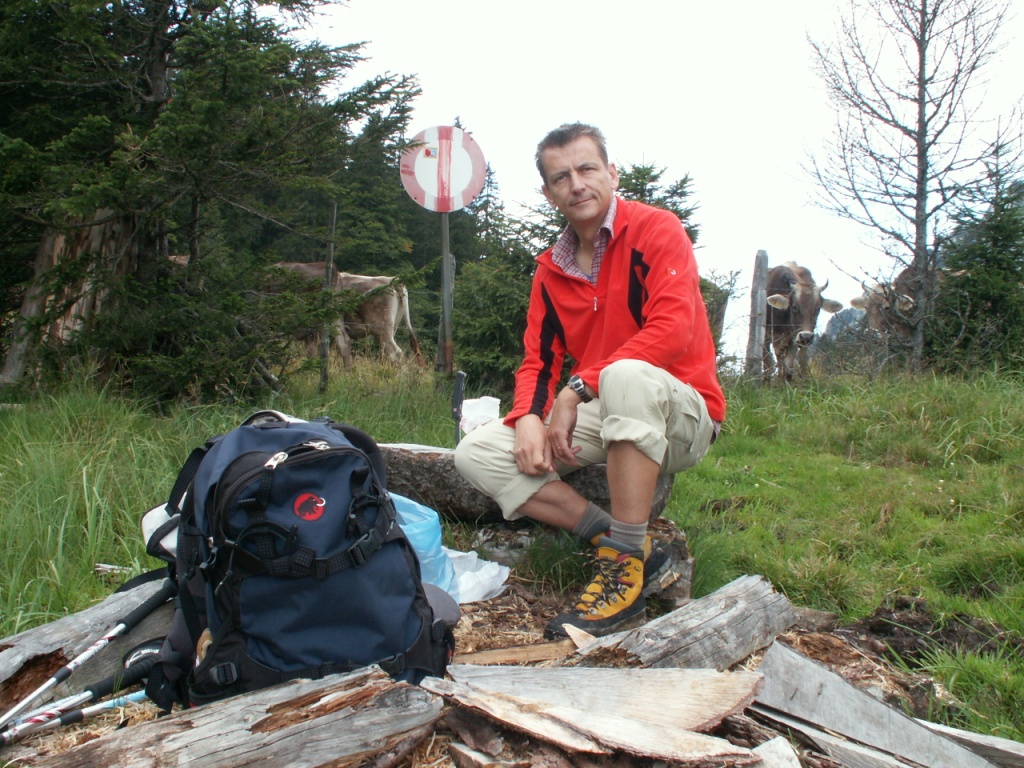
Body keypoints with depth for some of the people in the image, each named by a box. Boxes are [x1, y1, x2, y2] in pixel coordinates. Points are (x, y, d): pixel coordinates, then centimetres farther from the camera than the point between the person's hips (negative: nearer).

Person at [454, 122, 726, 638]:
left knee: (627, 375, -40)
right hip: (598, 421, 6)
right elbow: (538, 362, 6)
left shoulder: (656, 230, -9)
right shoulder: (551, 270, 9)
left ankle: (627, 566, -30)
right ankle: (614, 541, -13)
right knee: (475, 454, -8)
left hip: (680, 416, -6)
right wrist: (529, 419, -17)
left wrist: (577, 390, -26)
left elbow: (672, 330, -23)